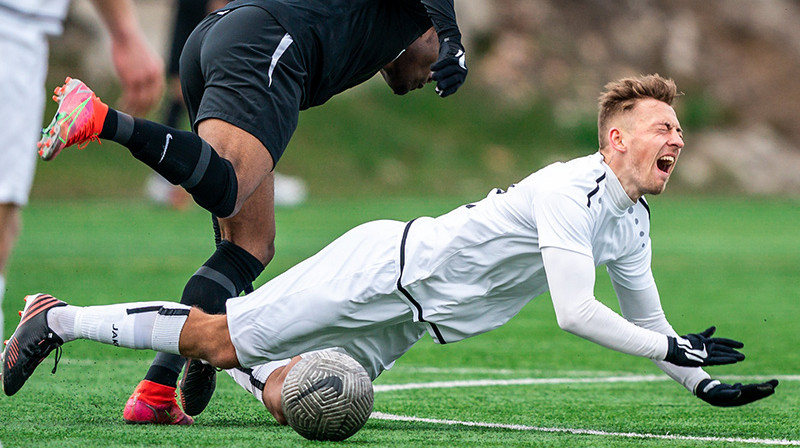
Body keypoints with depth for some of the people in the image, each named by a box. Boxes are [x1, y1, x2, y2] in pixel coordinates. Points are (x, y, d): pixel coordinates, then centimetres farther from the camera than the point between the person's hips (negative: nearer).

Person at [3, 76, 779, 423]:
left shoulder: (631, 222, 7)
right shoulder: (570, 190, -22)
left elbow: (645, 319, 19)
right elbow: (576, 313, -28)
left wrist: (703, 383, 7)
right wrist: (674, 348, -22)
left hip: (401, 321, 8)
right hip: (384, 269, -8)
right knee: (222, 336, -6)